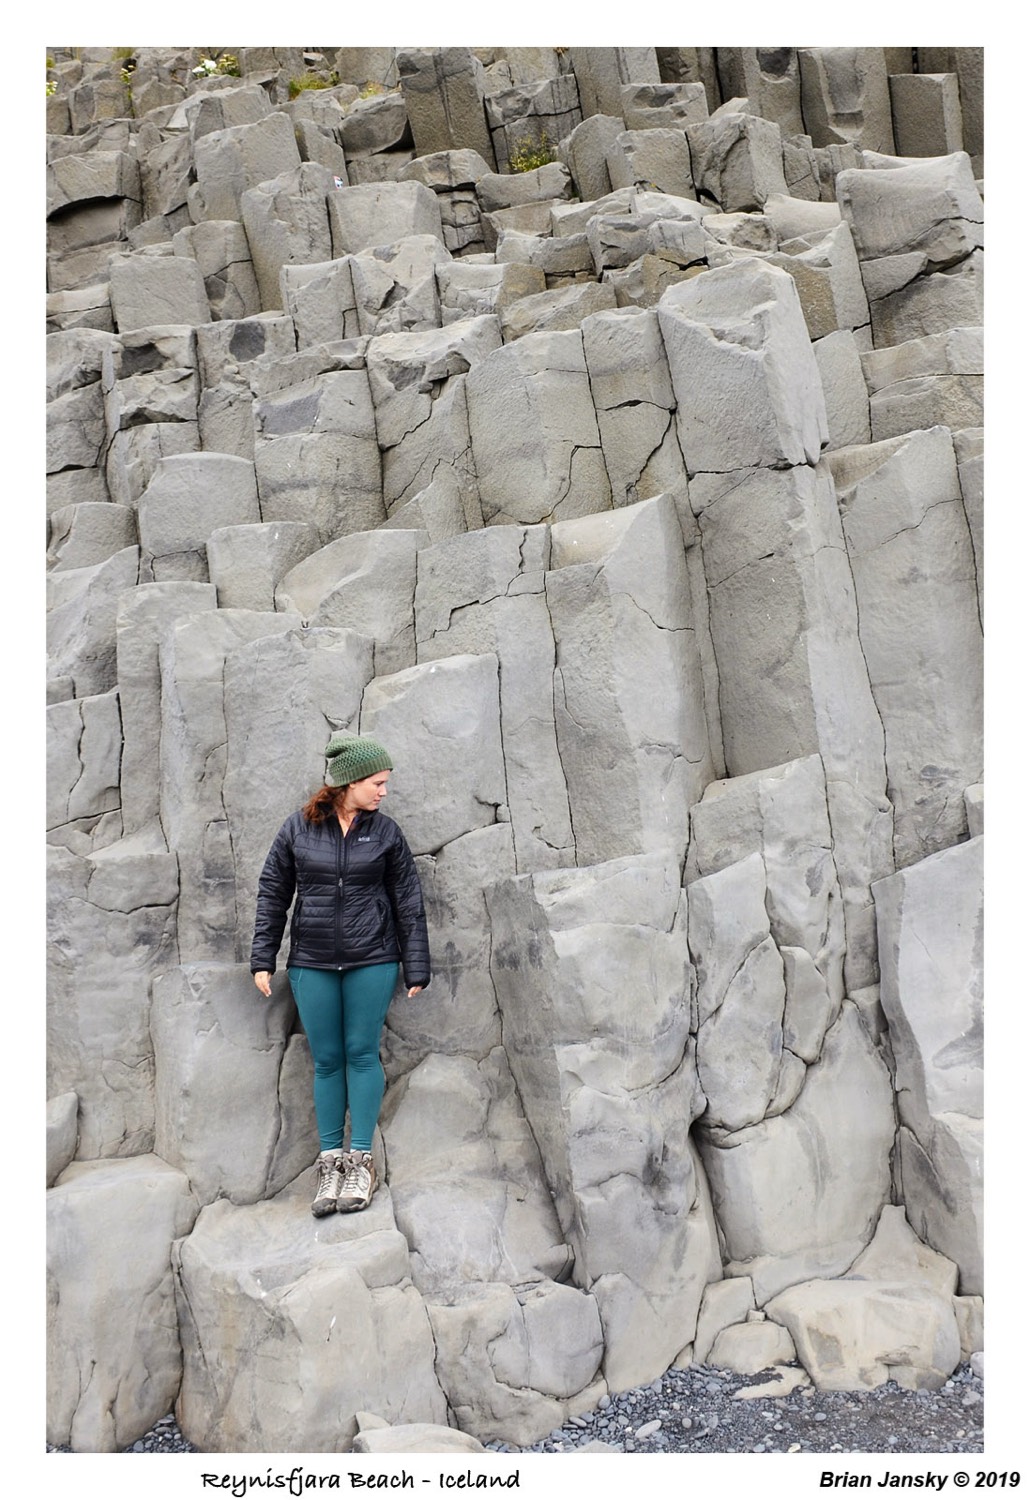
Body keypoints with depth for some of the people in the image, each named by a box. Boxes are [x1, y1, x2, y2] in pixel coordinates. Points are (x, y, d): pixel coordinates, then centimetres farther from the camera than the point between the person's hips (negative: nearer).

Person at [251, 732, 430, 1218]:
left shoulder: (385, 832, 0)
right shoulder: (298, 828, -1)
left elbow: (408, 901, 3)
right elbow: (272, 893, 5)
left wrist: (416, 967, 2)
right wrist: (262, 959, 3)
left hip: (371, 960, 0)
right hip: (311, 963, 1)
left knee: (362, 1053, 2)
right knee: (326, 1059, 6)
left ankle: (361, 1159, 13)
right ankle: (330, 1160, 16)